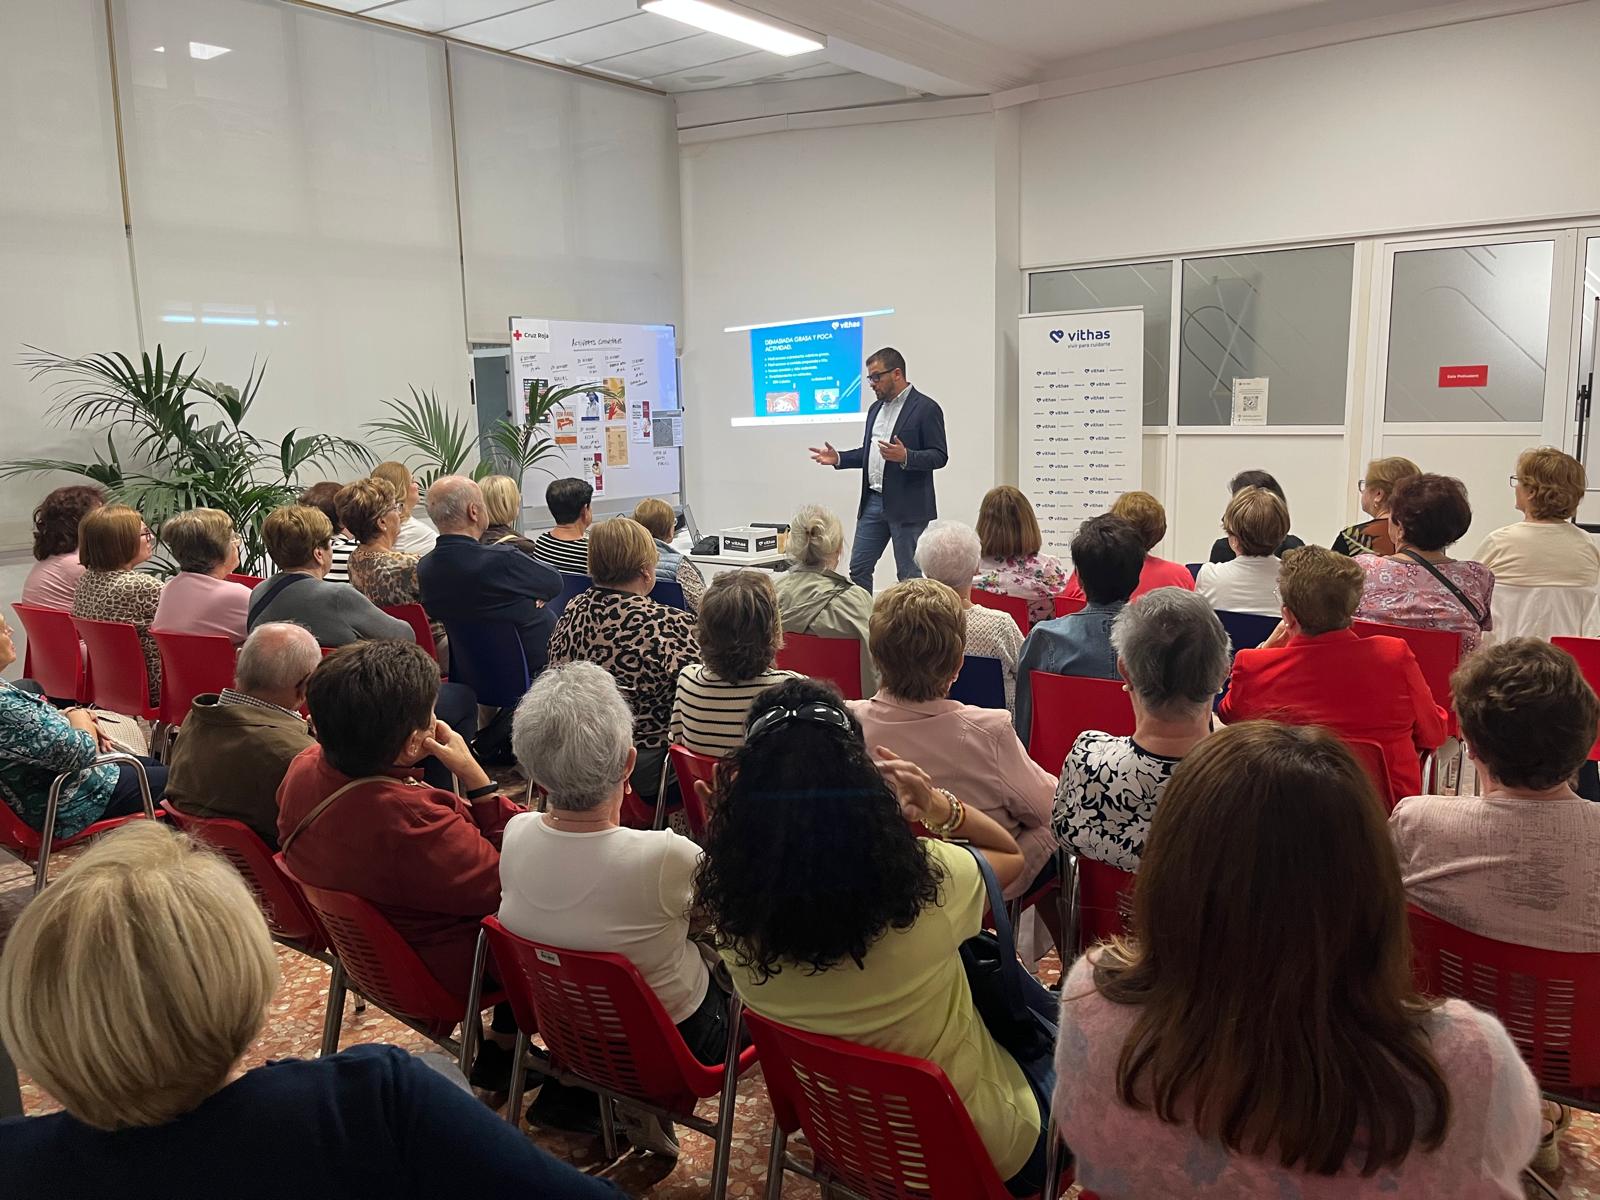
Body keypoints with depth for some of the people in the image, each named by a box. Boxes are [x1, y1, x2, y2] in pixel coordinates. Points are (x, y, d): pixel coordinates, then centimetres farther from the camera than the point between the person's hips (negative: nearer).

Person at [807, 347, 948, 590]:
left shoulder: (926, 408, -8)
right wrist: (838, 458, 8)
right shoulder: (876, 408, 16)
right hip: (873, 501, 7)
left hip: (907, 505, -7)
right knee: (858, 569, 8)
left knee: (909, 575, 0)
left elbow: (940, 456, -12)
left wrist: (905, 456, -27)